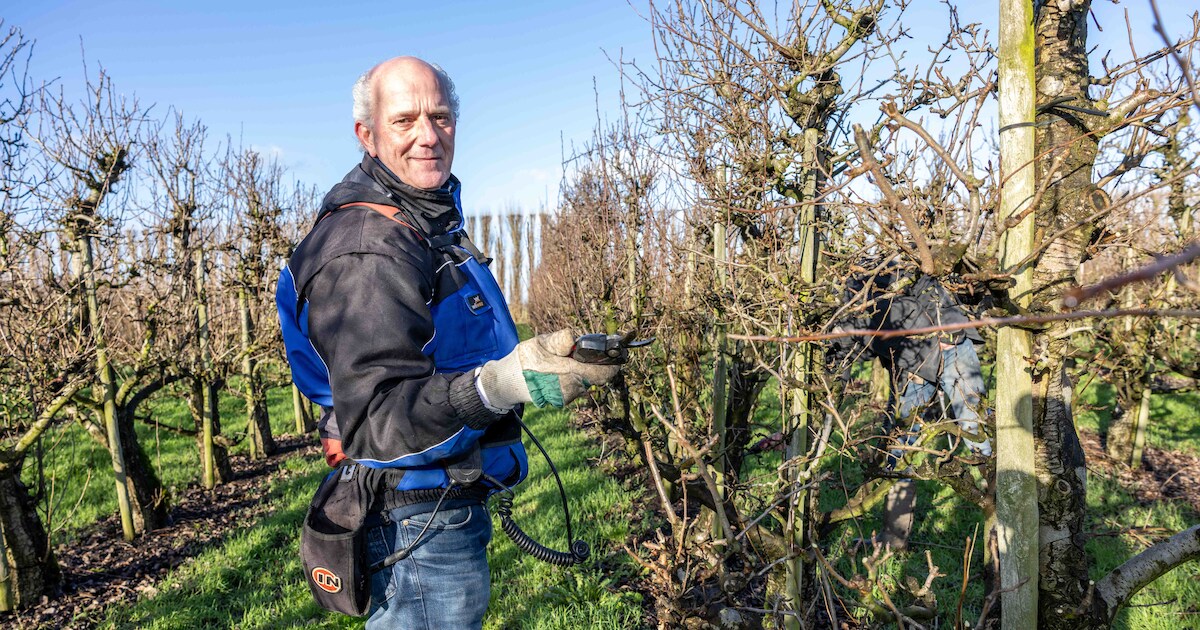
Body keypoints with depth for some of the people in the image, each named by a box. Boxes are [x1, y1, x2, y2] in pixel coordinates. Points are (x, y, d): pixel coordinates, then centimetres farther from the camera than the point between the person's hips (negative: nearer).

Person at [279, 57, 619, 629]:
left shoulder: (426, 226, 11)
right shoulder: (365, 246, -23)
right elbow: (377, 420, -31)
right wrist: (500, 384, -46)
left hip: (451, 510, 10)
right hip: (419, 524, -10)